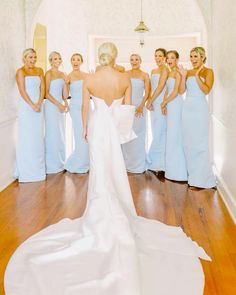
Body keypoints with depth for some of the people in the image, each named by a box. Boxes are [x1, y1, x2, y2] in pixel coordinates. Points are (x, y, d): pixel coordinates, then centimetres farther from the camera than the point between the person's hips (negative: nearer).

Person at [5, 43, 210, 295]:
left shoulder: (89, 80, -9)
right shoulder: (125, 80, -9)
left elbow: (85, 107, -2)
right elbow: (128, 109, -2)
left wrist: (85, 128, 13)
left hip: (97, 124, 0)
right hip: (116, 127, 0)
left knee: (100, 168, 11)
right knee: (115, 169, 12)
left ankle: (103, 214, 20)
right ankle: (115, 212, 23)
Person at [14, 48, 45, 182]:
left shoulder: (39, 71, 12)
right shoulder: (21, 71, -2)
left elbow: (43, 88, 5)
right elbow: (22, 91, -10)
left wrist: (39, 104, -9)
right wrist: (32, 105, -14)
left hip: (38, 106, 5)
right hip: (26, 107, -5)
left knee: (38, 137, 7)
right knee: (27, 138, -3)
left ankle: (38, 168, 17)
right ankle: (27, 170, 5)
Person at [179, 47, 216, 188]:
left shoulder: (208, 71, -2)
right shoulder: (188, 72, 13)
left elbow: (206, 90, -15)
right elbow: (181, 90, 7)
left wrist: (197, 75, -18)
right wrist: (183, 76, -4)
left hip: (200, 109, -6)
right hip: (187, 108, 6)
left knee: (199, 143, -6)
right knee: (188, 143, 8)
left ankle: (201, 179, 1)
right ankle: (192, 175, 18)